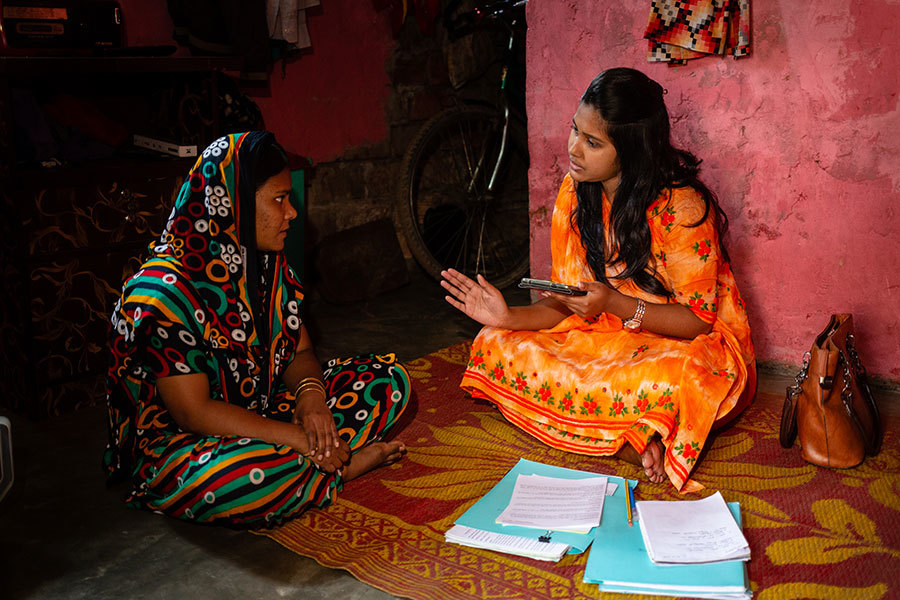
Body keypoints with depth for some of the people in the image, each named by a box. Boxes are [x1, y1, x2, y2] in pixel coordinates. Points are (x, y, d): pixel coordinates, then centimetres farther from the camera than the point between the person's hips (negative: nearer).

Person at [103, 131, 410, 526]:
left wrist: (311, 396, -19)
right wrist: (299, 438, -27)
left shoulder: (268, 265, 2)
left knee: (389, 379, -3)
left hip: (262, 415, 7)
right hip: (176, 444, -6)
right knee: (257, 476, -41)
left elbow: (299, 352, 5)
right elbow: (194, 412, -24)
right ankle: (339, 467, -10)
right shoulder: (162, 293, -23)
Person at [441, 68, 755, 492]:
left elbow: (697, 320, -16)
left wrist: (616, 306, -29)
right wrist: (509, 318, -16)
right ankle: (634, 444, -20)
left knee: (667, 383, -44)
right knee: (493, 347, -12)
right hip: (611, 339, 7)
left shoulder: (681, 207, -20)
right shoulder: (575, 194, -2)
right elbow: (567, 304, 2)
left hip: (692, 346, -7)